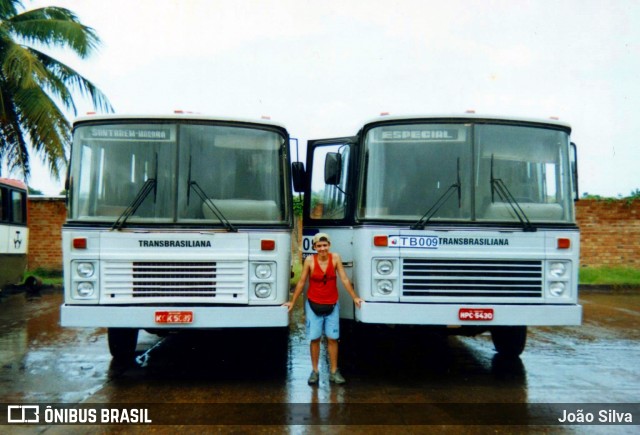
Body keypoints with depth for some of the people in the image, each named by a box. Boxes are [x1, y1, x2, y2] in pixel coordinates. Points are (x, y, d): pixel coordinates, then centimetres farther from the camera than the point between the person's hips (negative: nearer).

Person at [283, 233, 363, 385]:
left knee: (332, 338, 5)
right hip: (314, 305, -1)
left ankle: (334, 372, 14)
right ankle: (314, 371, 16)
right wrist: (292, 302, 0)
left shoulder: (335, 258, -8)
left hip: (332, 305, 1)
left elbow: (344, 279, -4)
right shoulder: (310, 260, -10)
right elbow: (301, 283, -3)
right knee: (314, 338, 5)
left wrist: (355, 298, -5)